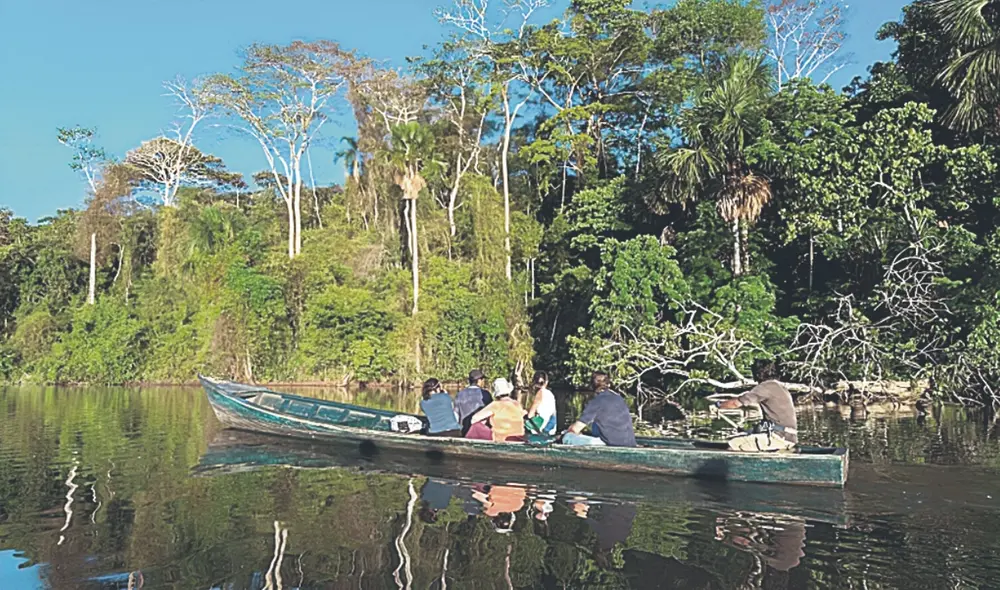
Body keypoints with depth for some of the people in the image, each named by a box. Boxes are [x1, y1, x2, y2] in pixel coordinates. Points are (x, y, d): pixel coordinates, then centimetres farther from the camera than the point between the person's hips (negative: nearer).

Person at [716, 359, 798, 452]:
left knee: (734, 444, -12)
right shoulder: (780, 387, 18)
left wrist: (718, 404, 8)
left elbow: (736, 403, -7)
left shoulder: (767, 386, -9)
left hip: (780, 436, -9)